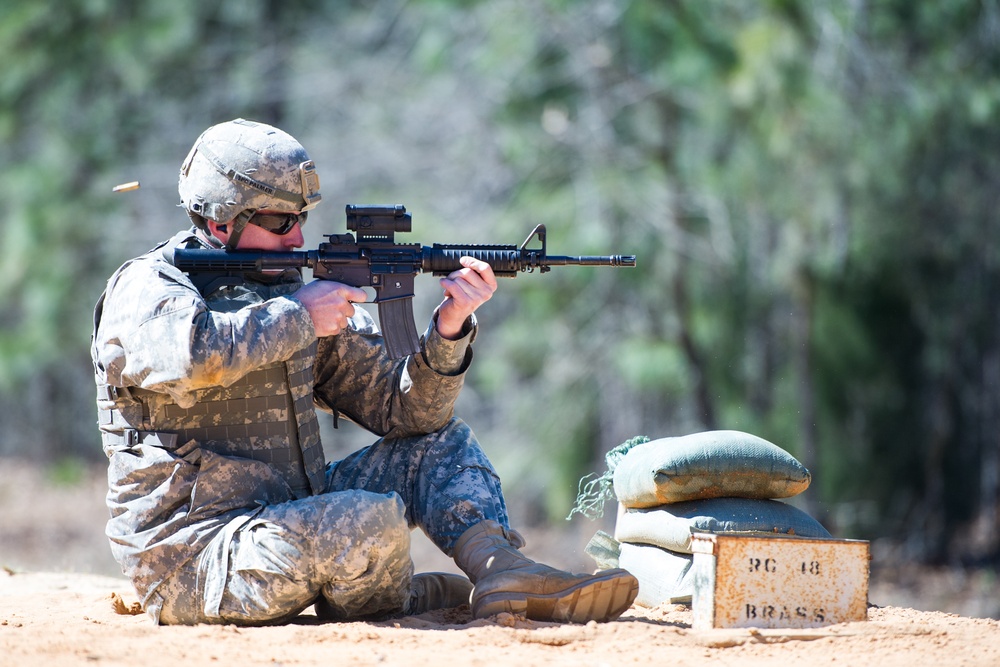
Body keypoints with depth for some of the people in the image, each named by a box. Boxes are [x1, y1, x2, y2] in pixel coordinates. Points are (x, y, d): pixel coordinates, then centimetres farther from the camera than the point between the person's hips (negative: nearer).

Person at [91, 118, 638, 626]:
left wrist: (449, 329, -11)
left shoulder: (295, 298, 11)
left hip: (291, 527, 8)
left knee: (439, 439, 5)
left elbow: (401, 408, 7)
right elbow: (190, 355, -33)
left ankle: (504, 573, -18)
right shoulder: (147, 287, -8)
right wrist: (299, 316, -19)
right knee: (373, 523, -31)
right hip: (191, 564, -8)